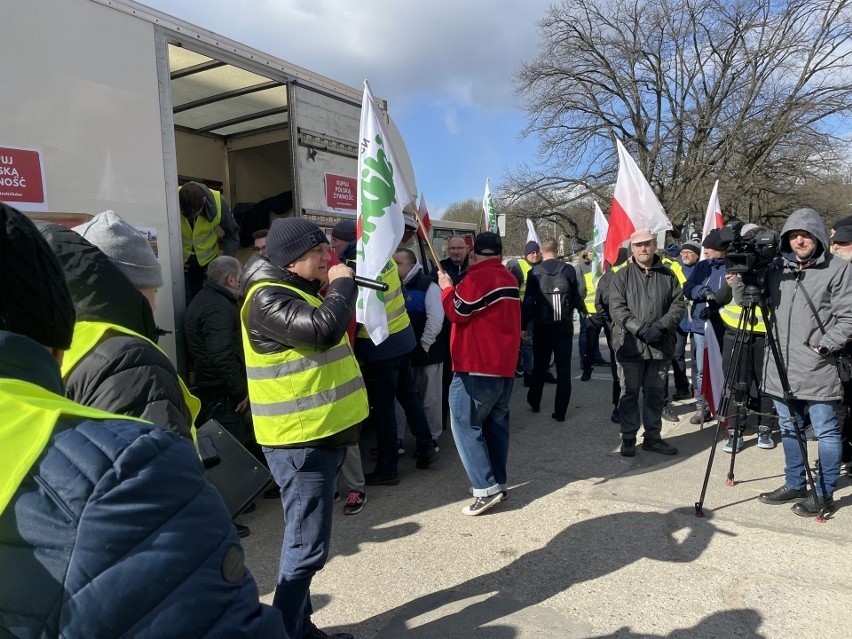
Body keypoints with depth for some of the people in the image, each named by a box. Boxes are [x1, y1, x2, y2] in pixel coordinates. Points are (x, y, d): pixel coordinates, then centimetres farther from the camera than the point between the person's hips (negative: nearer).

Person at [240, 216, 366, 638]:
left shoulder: (300, 289, 16)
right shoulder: (267, 298, -17)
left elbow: (328, 332, 22)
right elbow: (322, 330, -32)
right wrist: (342, 285, -18)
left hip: (321, 433, 10)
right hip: (299, 440, -10)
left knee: (304, 542, 19)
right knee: (307, 548, -4)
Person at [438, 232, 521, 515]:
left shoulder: (477, 278, -14)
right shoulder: (510, 279, 14)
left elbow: (457, 312, -12)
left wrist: (447, 287, 3)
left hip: (478, 365, -9)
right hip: (504, 364, 9)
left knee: (465, 424, -3)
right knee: (496, 423, 14)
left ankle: (485, 488, -5)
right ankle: (498, 482, 20)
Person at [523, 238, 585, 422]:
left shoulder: (535, 272, -6)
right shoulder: (569, 270, -4)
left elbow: (529, 302, -10)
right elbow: (576, 297, 2)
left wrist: (523, 326, -4)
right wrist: (583, 311, 23)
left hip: (542, 327, 0)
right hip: (564, 327, 0)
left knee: (540, 366, 18)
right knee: (564, 369, 6)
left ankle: (534, 401, 32)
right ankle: (560, 411, 5)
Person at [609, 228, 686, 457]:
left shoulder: (667, 275, 10)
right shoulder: (622, 276, 1)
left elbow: (678, 304, 3)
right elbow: (617, 308, -8)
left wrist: (660, 326, -13)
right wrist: (641, 329, -19)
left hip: (660, 345, 3)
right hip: (630, 344, -3)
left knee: (655, 393, 11)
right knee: (630, 393, 4)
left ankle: (653, 437, 24)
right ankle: (628, 438, 15)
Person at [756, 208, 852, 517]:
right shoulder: (777, 268, 10)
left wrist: (825, 344, -15)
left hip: (817, 369, -5)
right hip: (780, 367, 5)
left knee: (826, 432, 5)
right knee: (789, 429, 16)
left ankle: (824, 494, 17)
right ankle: (794, 485, 30)